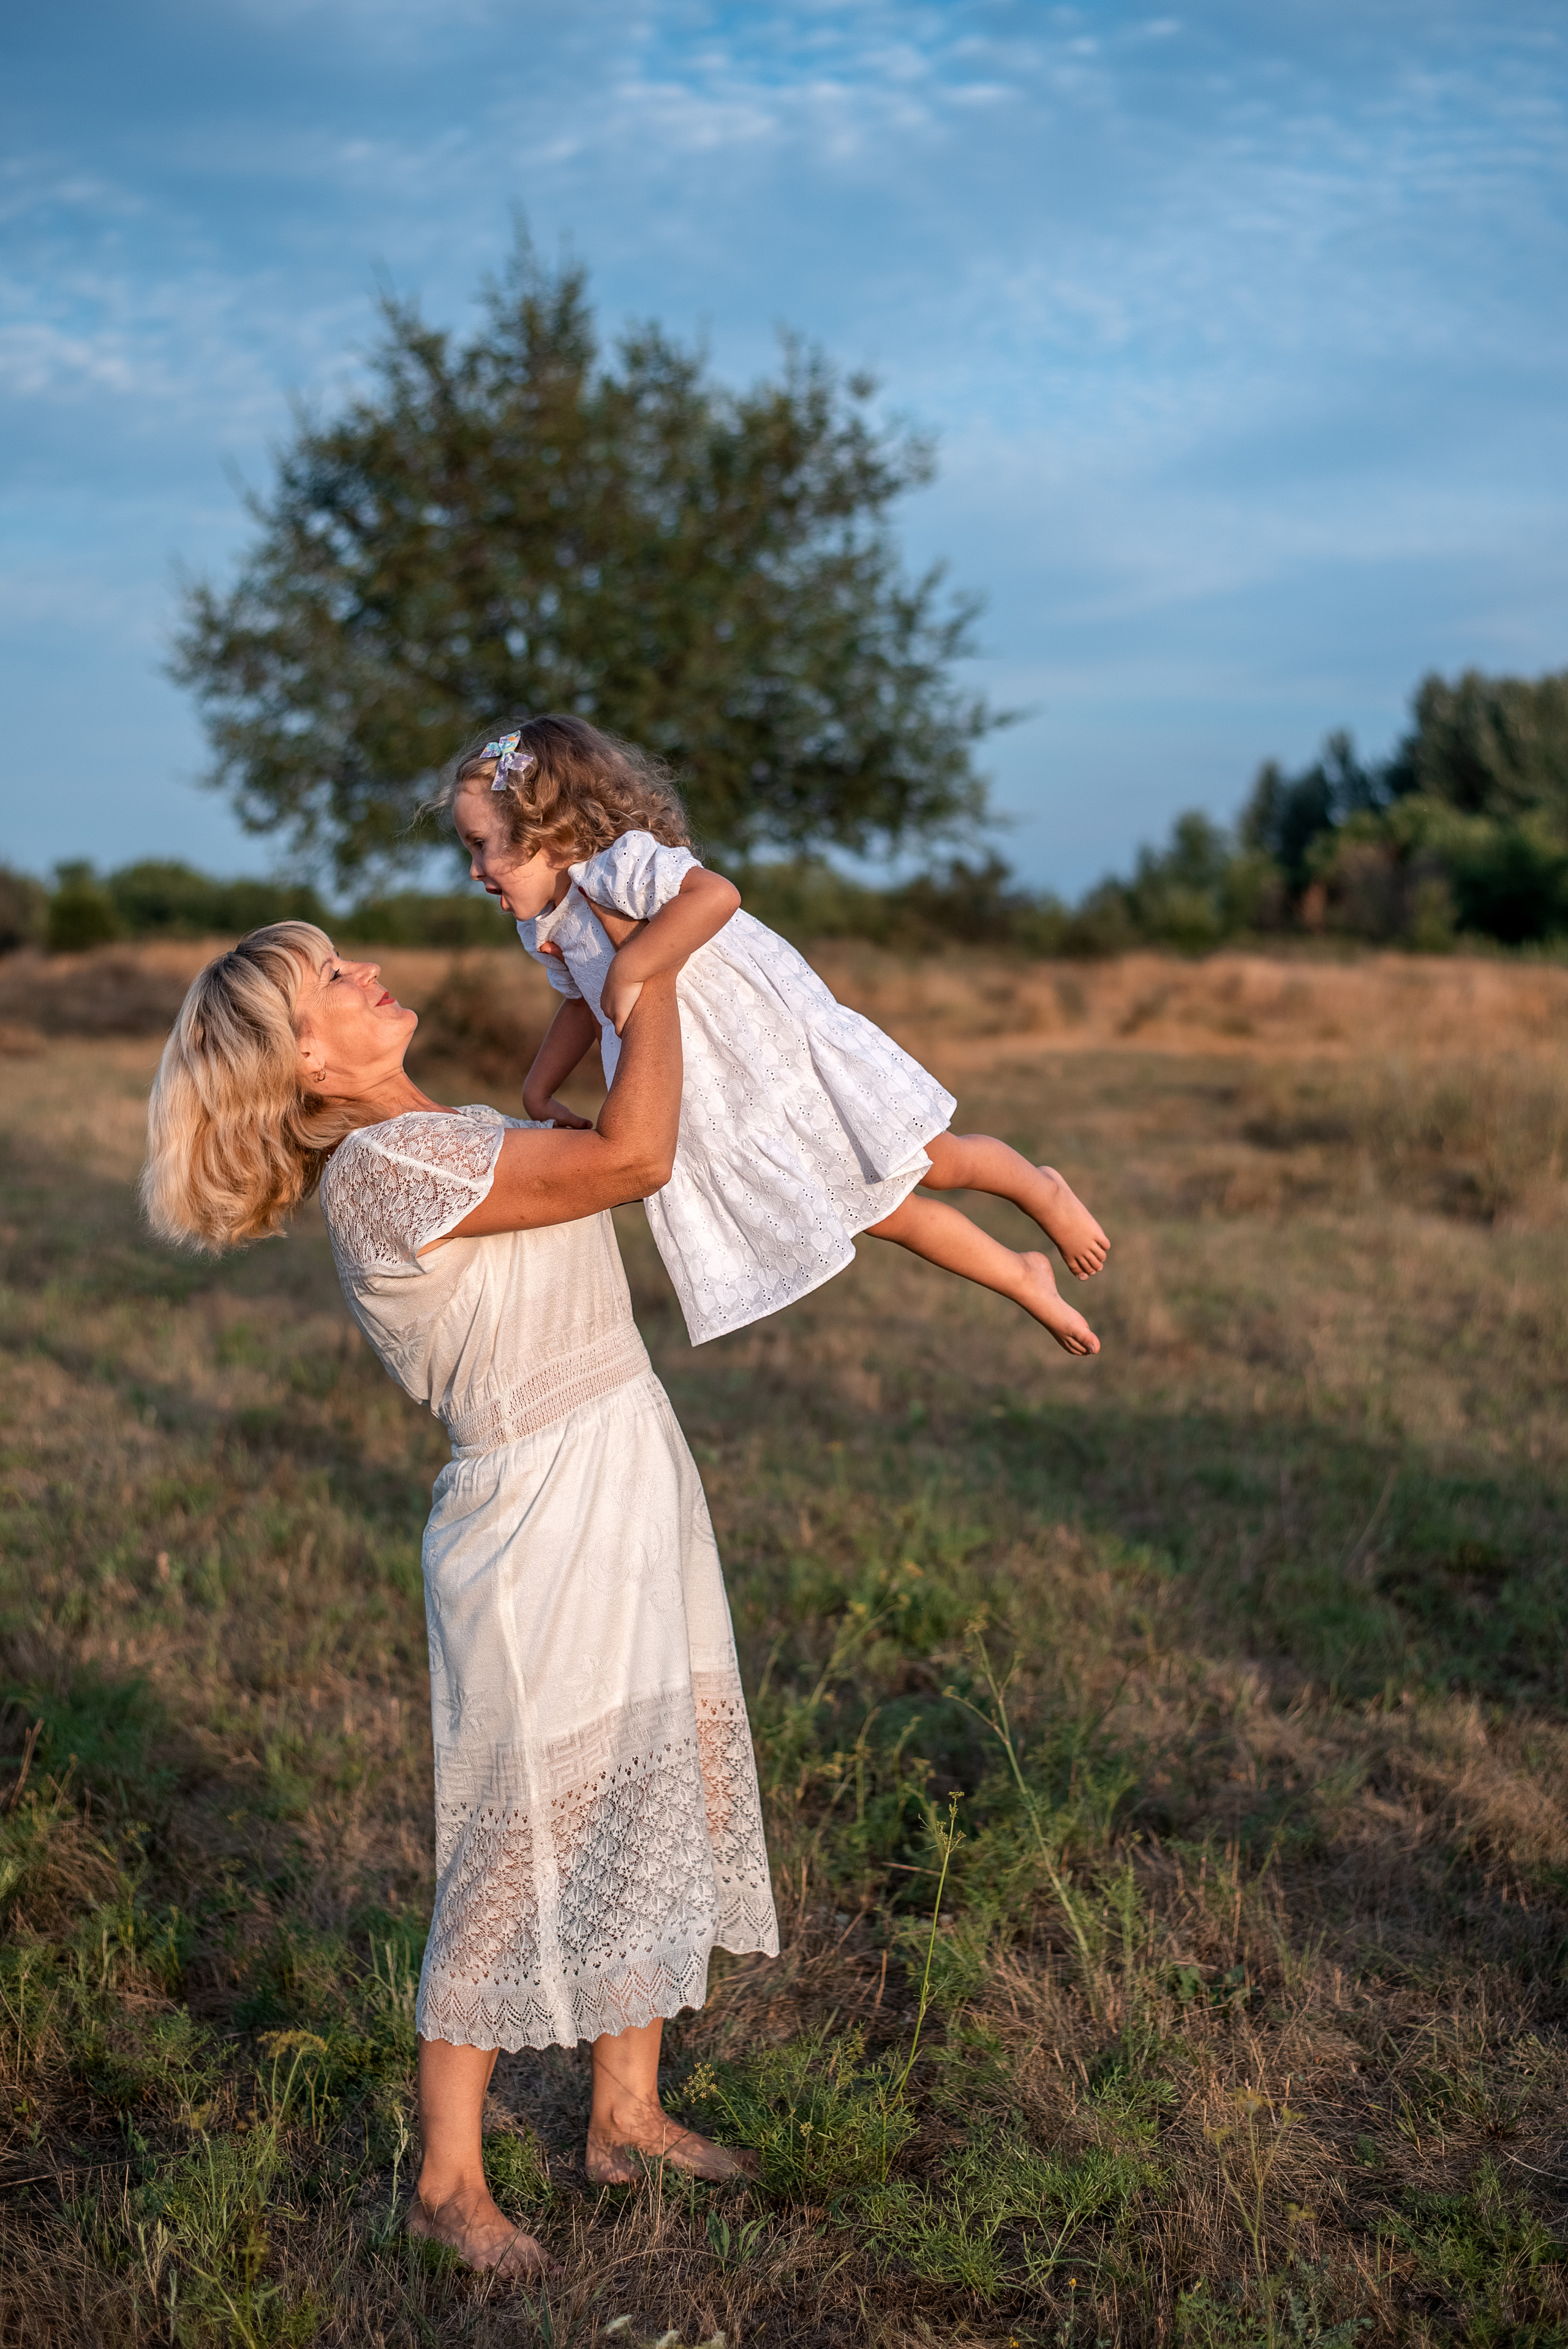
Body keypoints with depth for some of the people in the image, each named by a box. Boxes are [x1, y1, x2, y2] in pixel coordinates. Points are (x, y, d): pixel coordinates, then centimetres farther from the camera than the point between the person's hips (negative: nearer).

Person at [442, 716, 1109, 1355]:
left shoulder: (613, 863, -24)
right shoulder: (547, 928, 5)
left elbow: (715, 894, -44)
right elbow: (583, 1002, 26)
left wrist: (626, 971, -38)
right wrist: (537, 1090, 19)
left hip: (794, 1049, -8)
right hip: (734, 1124, 8)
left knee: (935, 1164, 5)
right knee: (886, 1215, 12)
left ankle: (1041, 1190, 37)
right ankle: (1023, 1279, 31)